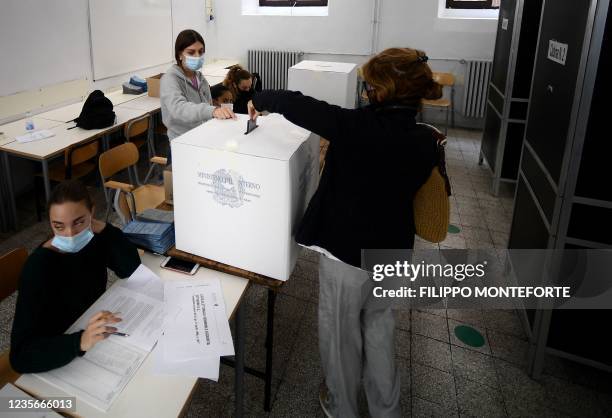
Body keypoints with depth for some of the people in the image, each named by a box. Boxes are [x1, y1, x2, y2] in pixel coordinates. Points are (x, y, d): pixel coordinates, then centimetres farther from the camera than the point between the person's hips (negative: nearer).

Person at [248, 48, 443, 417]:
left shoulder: (357, 127, -23)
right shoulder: (425, 142, -6)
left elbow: (297, 105, -19)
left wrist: (260, 99, 1)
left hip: (347, 251, -5)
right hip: (393, 250, 6)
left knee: (341, 333, 18)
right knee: (379, 329, 26)